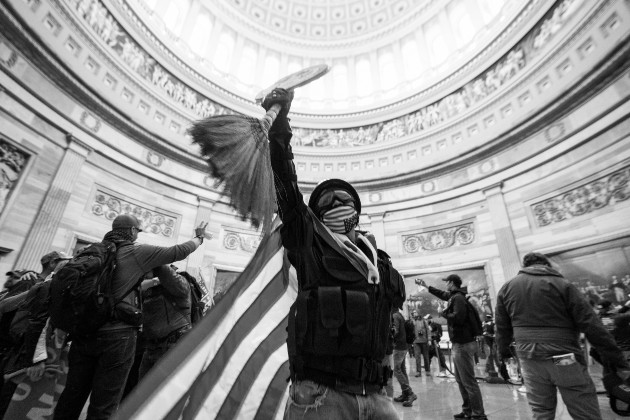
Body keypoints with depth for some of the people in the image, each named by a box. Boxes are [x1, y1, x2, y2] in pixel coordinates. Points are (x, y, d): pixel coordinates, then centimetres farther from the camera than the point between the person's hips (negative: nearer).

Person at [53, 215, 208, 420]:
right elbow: (178, 252, -3)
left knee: (72, 397, 16)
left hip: (85, 332, 6)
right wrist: (199, 237, 11)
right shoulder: (138, 252, -5)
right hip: (118, 334, -6)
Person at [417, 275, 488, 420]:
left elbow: (458, 317, -29)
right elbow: (442, 294, 31)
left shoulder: (458, 297, -17)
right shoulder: (454, 296, 12)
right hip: (459, 343, 10)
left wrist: (444, 313, -12)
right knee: (461, 380, 16)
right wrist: (425, 286, 36)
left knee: (469, 381, -4)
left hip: (463, 344, -10)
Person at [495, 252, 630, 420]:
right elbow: (591, 325, -6)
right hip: (564, 357, -3)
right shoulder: (562, 285, -3)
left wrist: (503, 352, 26)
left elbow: (502, 327, 13)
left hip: (529, 359, 3)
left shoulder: (507, 288, 7)